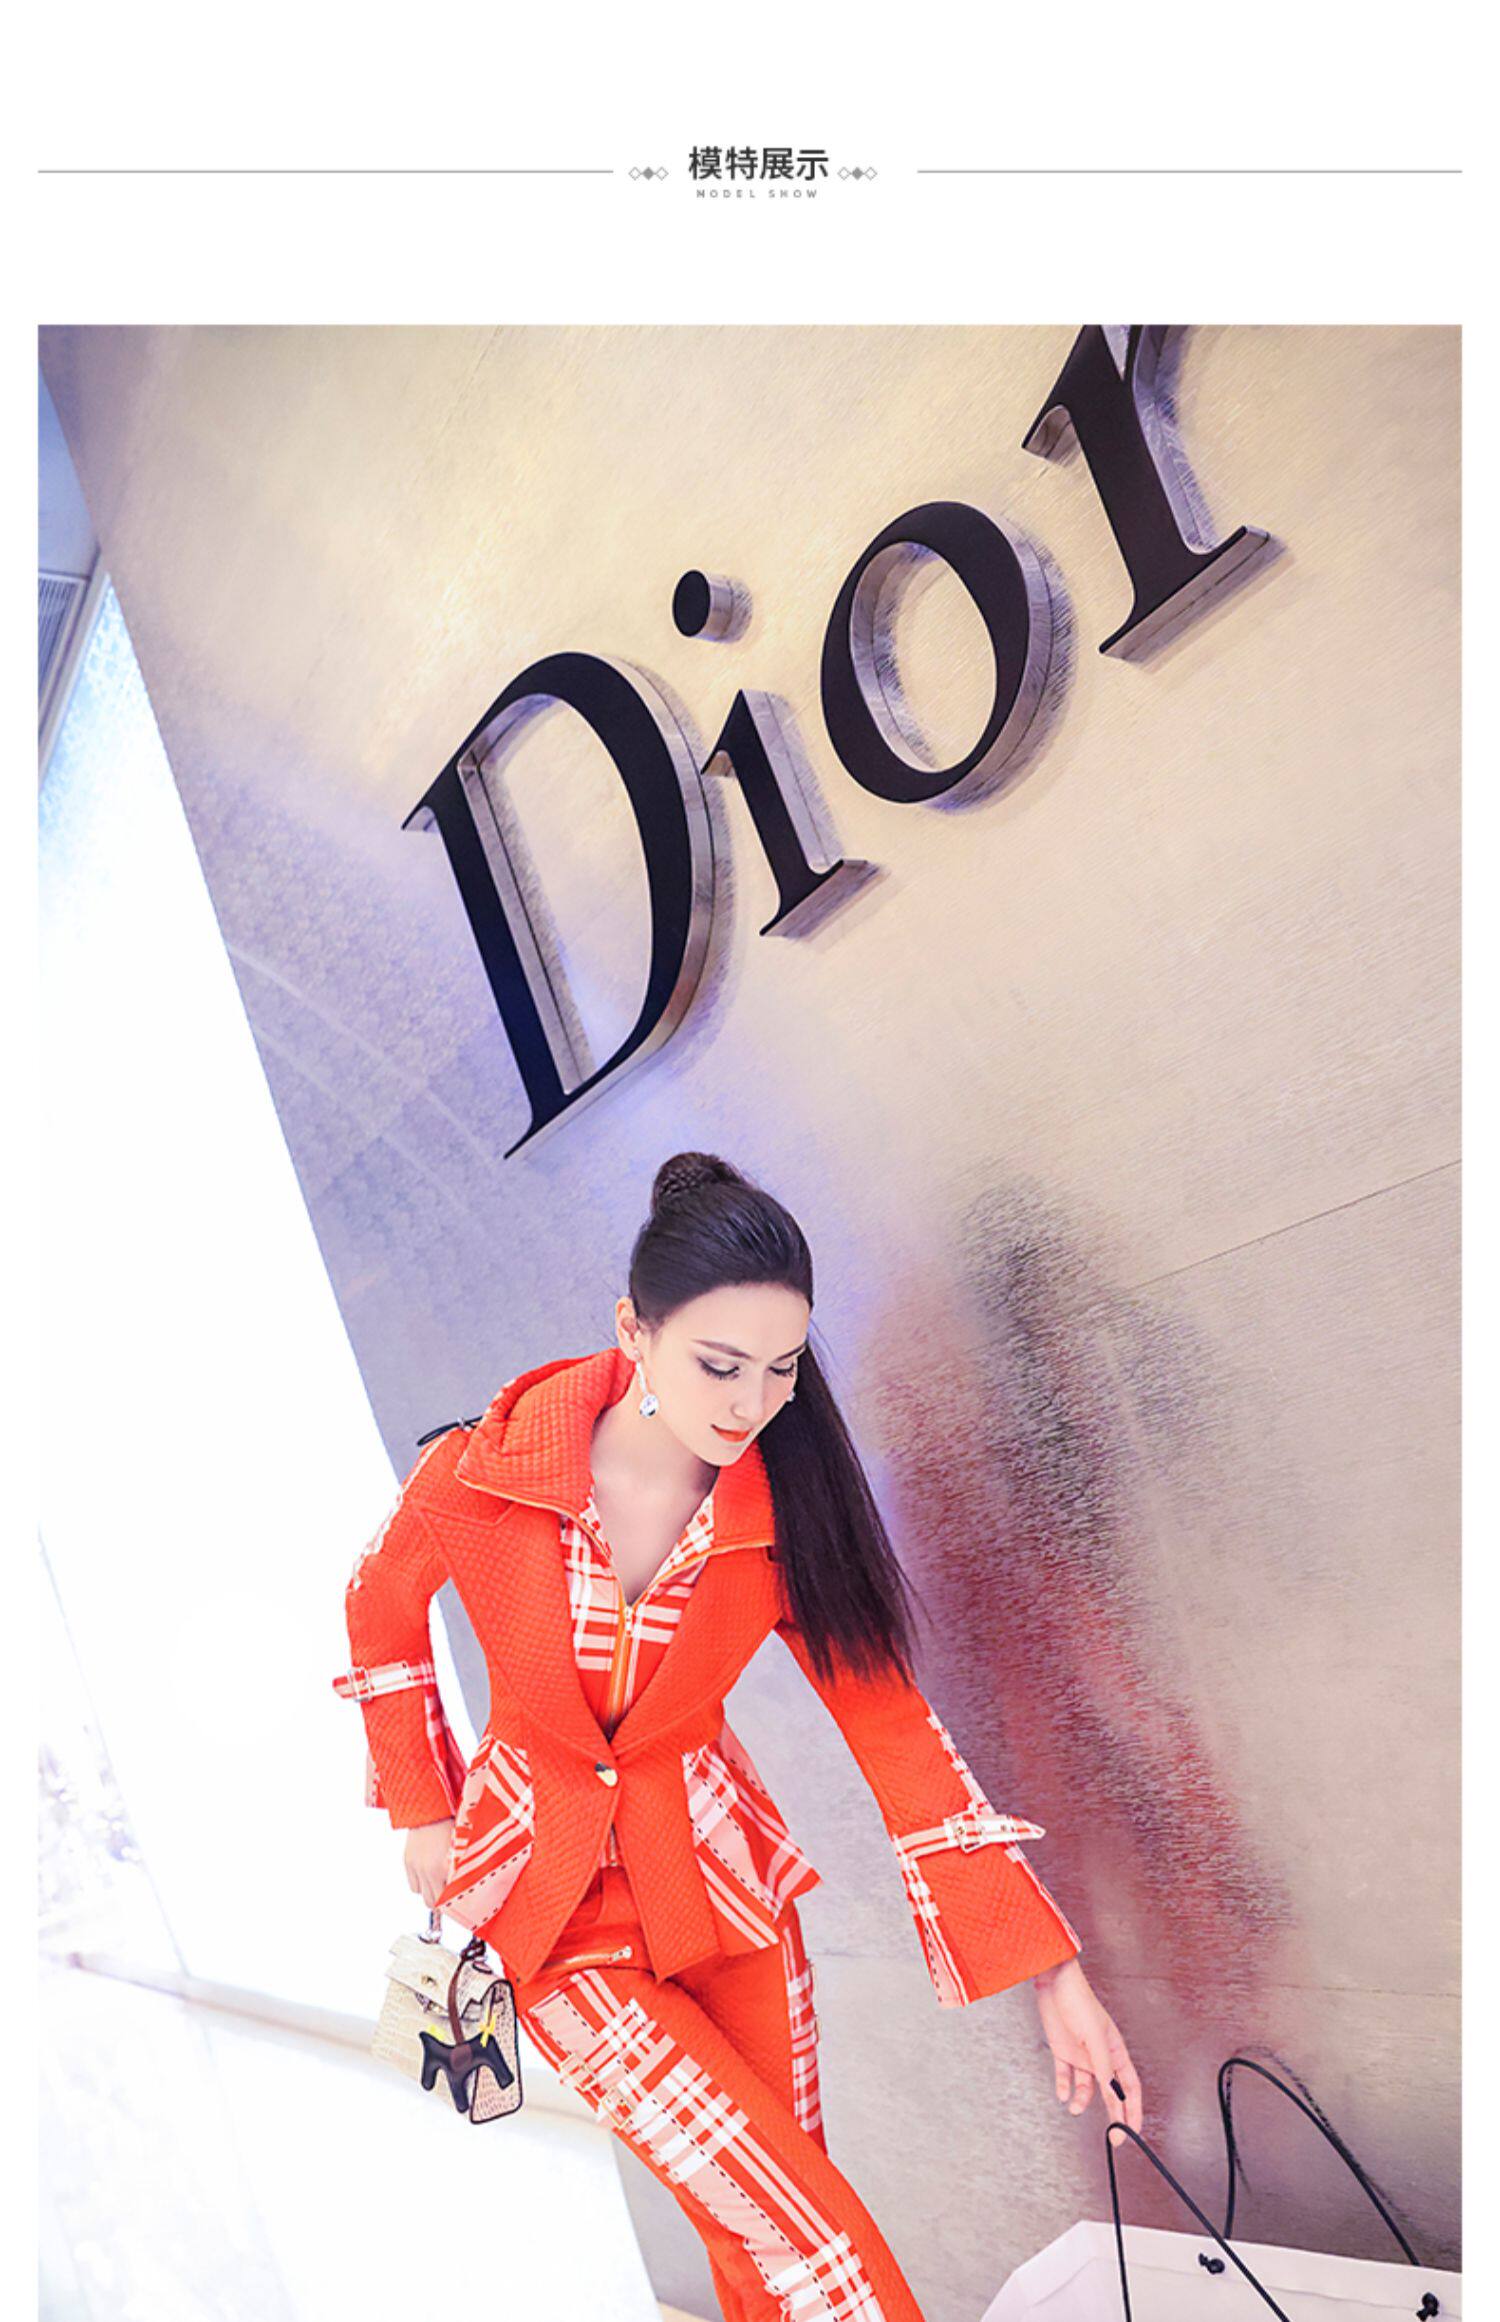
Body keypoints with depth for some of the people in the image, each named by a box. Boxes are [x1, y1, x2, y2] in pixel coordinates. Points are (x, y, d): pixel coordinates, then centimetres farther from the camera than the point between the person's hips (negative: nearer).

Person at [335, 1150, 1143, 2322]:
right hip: (558, 1914, -2)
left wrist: (1055, 1974, -15)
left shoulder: (785, 1510, -17)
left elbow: (892, 1722, -13)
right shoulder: (481, 1474, -22)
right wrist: (423, 1811, 4)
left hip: (723, 1878, 2)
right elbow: (382, 1606, -1)